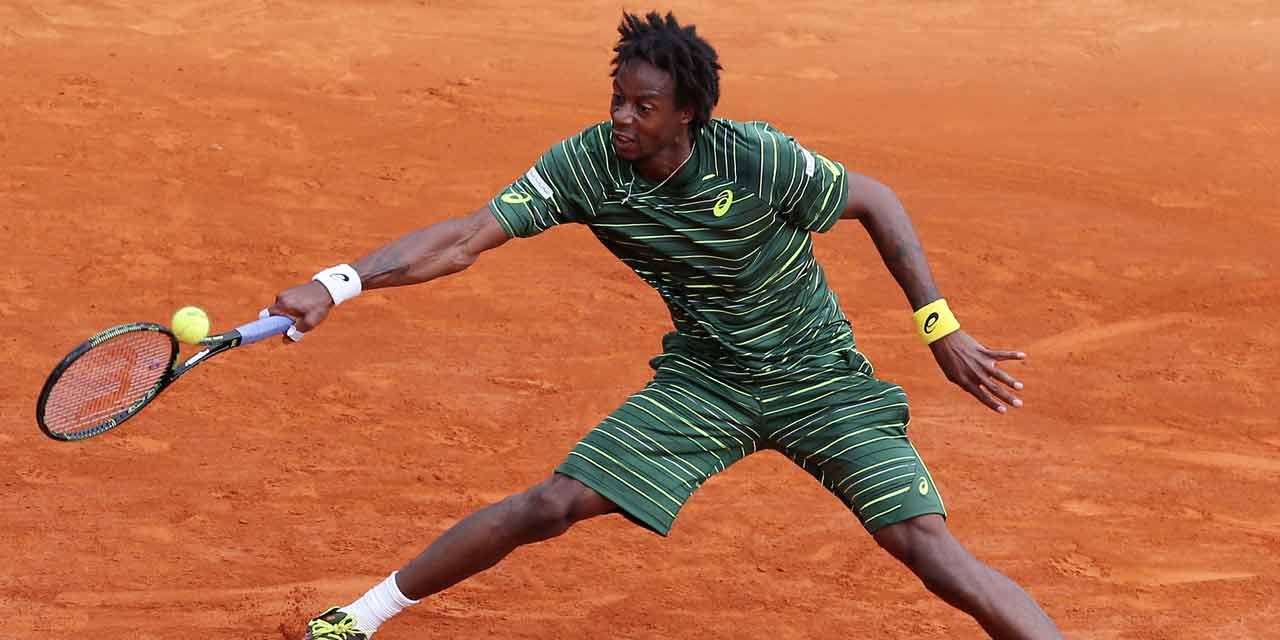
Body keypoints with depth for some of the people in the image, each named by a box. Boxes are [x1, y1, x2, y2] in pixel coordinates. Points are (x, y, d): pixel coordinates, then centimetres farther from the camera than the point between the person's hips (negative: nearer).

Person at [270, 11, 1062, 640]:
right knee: (550, 506, -5)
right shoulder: (588, 165, -18)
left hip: (820, 380, -2)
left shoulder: (759, 159, -26)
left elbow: (877, 202, -10)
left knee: (926, 543, -19)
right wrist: (337, 284, -33)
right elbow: (465, 240, -21)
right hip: (705, 380, 3)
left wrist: (940, 327, -13)